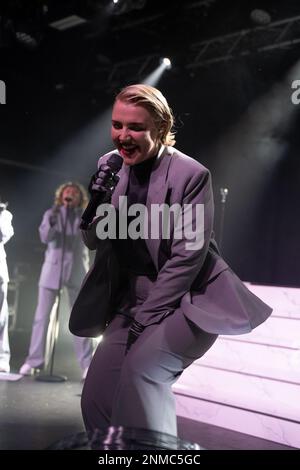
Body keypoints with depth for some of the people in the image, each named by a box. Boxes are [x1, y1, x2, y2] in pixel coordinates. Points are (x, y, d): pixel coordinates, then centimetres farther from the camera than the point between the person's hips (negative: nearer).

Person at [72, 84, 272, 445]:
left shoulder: (190, 174, -15)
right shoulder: (110, 166, 1)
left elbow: (187, 256, -16)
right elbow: (94, 242, 4)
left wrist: (145, 320, -14)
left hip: (188, 301, -5)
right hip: (132, 301, 5)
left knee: (140, 368, -26)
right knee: (97, 394, -4)